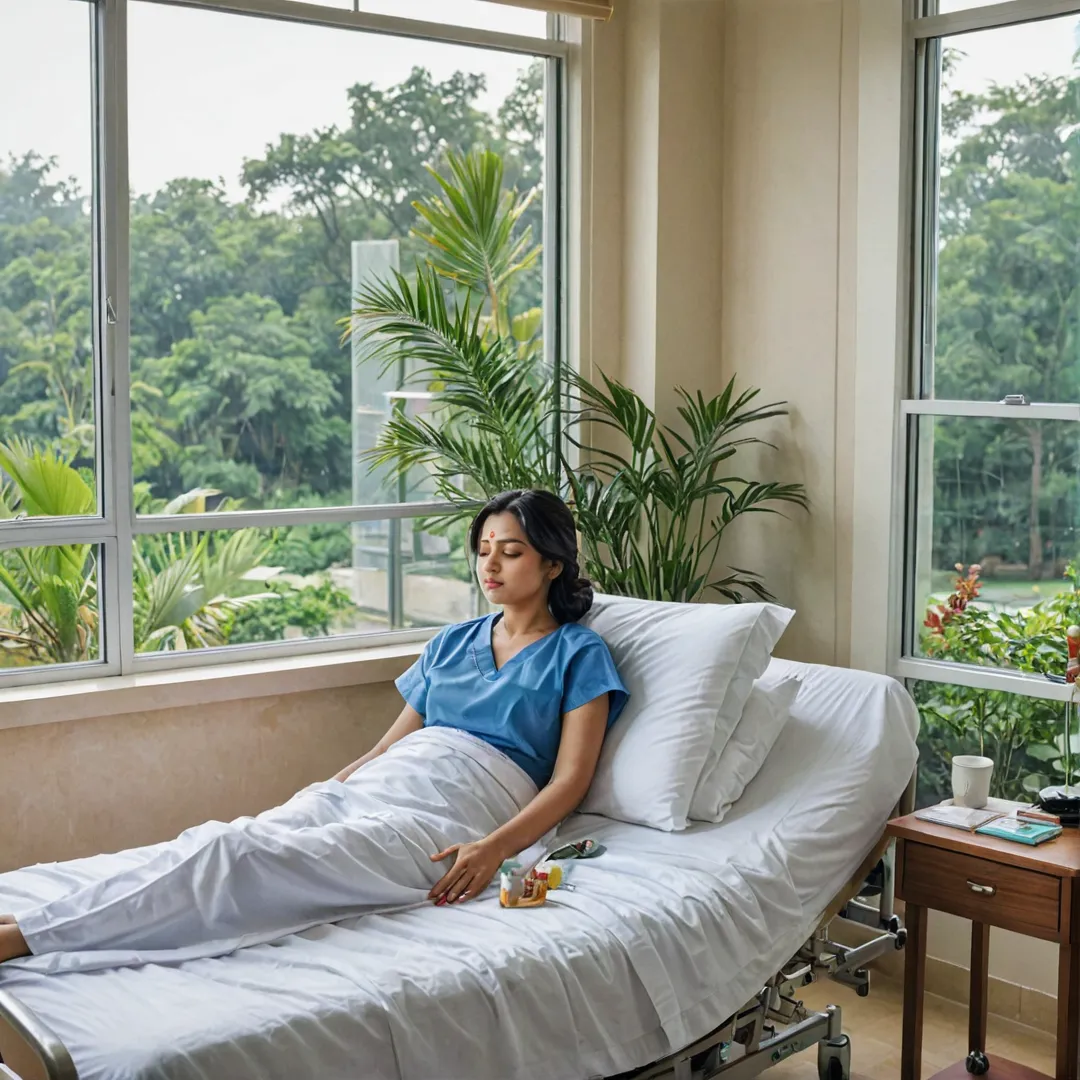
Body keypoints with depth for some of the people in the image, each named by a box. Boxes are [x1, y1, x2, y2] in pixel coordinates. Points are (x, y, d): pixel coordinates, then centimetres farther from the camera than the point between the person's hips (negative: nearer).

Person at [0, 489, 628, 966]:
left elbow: (570, 780, -1)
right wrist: (324, 792, 8)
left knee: (244, 854, -29)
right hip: (379, 784, 6)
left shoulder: (578, 654, 9)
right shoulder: (453, 642, 27)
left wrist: (496, 848, -17)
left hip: (460, 805, -6)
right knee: (217, 842, -25)